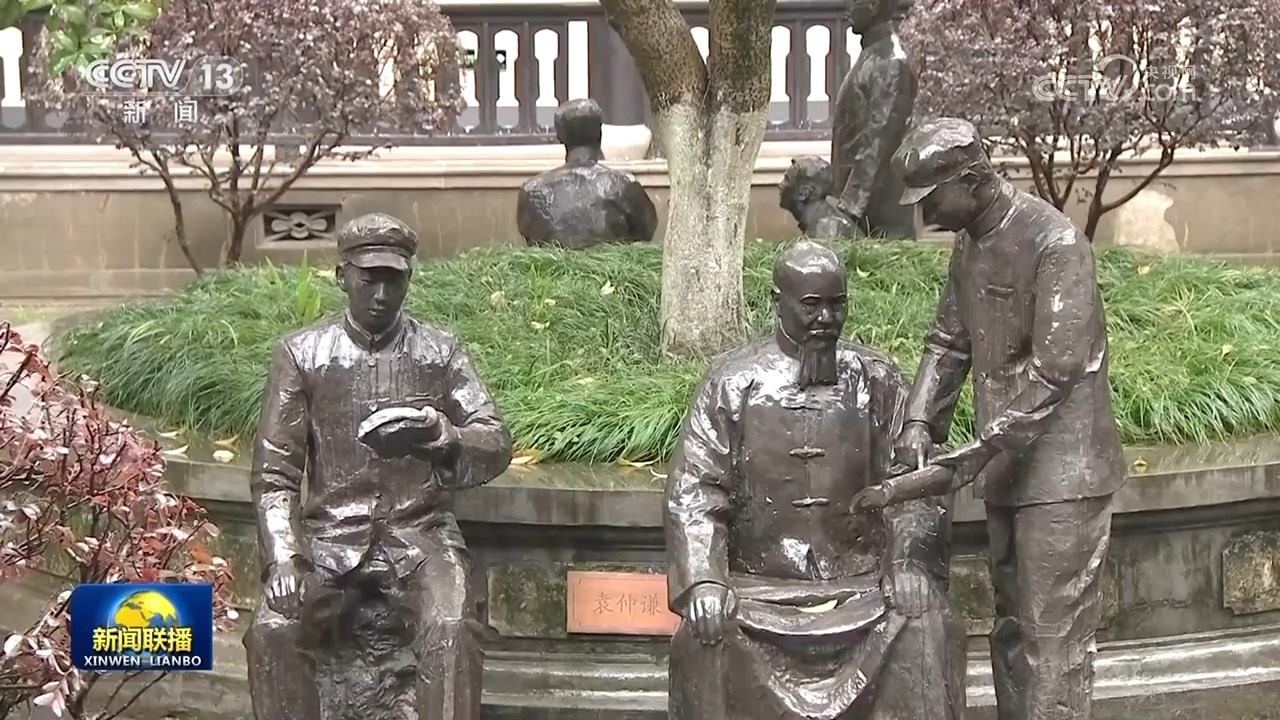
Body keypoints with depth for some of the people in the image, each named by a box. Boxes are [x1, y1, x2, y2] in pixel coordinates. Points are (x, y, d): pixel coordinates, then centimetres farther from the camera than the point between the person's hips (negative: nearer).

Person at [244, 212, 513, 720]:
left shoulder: (440, 353, 6)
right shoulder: (301, 355, 4)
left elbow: (496, 446, -3)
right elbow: (274, 472, 2)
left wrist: (437, 433, -25)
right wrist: (283, 558, -14)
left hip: (419, 532, 0)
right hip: (331, 536, 1)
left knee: (451, 631, -29)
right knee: (273, 630, -26)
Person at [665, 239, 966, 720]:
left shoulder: (877, 381, 6)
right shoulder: (732, 382, 3)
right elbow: (694, 488, -2)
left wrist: (909, 562, -15)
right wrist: (704, 580, -17)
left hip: (862, 582, 1)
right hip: (760, 584, -1)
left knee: (926, 631, -26)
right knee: (706, 640, -28)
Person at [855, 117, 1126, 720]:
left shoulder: (1055, 243, -17)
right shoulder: (970, 243, 10)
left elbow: (1054, 367, -22)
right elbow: (949, 342, 13)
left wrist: (976, 455, -25)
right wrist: (919, 421, -4)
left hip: (1060, 469, -9)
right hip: (1009, 467, 9)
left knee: (1054, 638, -5)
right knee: (1012, 629, 16)